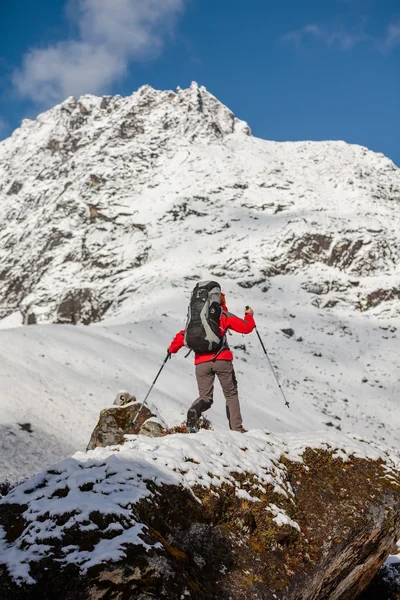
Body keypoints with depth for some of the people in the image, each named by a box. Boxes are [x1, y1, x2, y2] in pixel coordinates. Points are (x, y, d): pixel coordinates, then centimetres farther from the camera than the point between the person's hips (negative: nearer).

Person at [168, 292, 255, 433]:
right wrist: (249, 315, 25)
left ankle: (194, 411, -24)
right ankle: (237, 428, 3)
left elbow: (182, 336, 19)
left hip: (201, 362, 3)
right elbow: (246, 327, 4)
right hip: (221, 360, -3)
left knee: (205, 397, 9)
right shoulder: (223, 315, 10)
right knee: (231, 394, 11)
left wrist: (172, 349, 37)